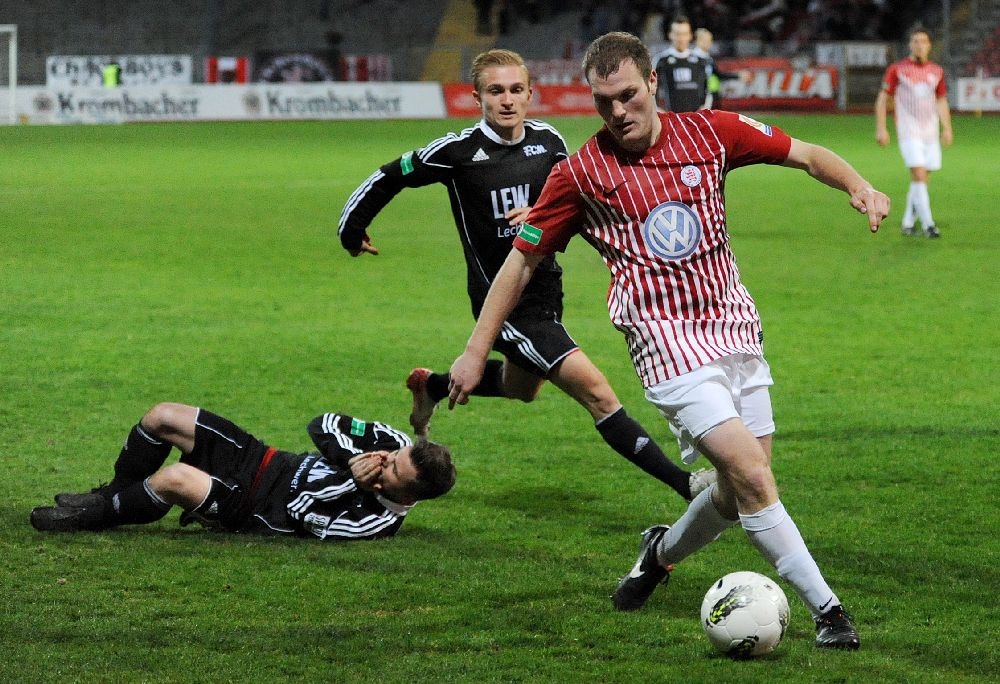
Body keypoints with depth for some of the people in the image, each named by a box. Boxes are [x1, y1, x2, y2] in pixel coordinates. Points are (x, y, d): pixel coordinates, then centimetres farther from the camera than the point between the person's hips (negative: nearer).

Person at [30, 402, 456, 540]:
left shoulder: (377, 520, -26)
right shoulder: (396, 444, -9)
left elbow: (313, 524, -26)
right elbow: (324, 425, -4)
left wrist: (356, 482, -30)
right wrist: (355, 459, -20)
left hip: (257, 511, -7)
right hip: (267, 461, 7)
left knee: (174, 480, -31)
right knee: (163, 417, 0)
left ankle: (98, 514, 0)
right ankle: (115, 494, 27)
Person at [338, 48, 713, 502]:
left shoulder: (548, 141, -1)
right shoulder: (458, 151, -13)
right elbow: (389, 178, 0)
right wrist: (352, 230, 12)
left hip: (545, 290, 7)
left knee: (521, 388, 31)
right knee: (595, 390, -18)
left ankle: (432, 386, 56)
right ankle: (682, 484, -19)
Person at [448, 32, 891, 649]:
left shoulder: (709, 133, 3)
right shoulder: (580, 174, -4)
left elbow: (804, 154, 12)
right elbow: (522, 262, 3)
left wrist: (858, 186, -7)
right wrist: (476, 352, 2)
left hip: (736, 328, 5)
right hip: (669, 344, -5)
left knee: (741, 492, 7)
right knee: (752, 476, -18)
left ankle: (663, 552, 36)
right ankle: (826, 608, -10)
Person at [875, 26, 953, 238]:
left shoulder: (937, 71, 9)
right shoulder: (897, 69, -2)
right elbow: (883, 99, 1)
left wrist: (947, 128, 9)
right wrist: (880, 128, -5)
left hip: (931, 133, 5)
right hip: (909, 132, -5)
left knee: (922, 179, 6)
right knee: (919, 175, -15)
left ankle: (908, 223, 18)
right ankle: (928, 224, -17)